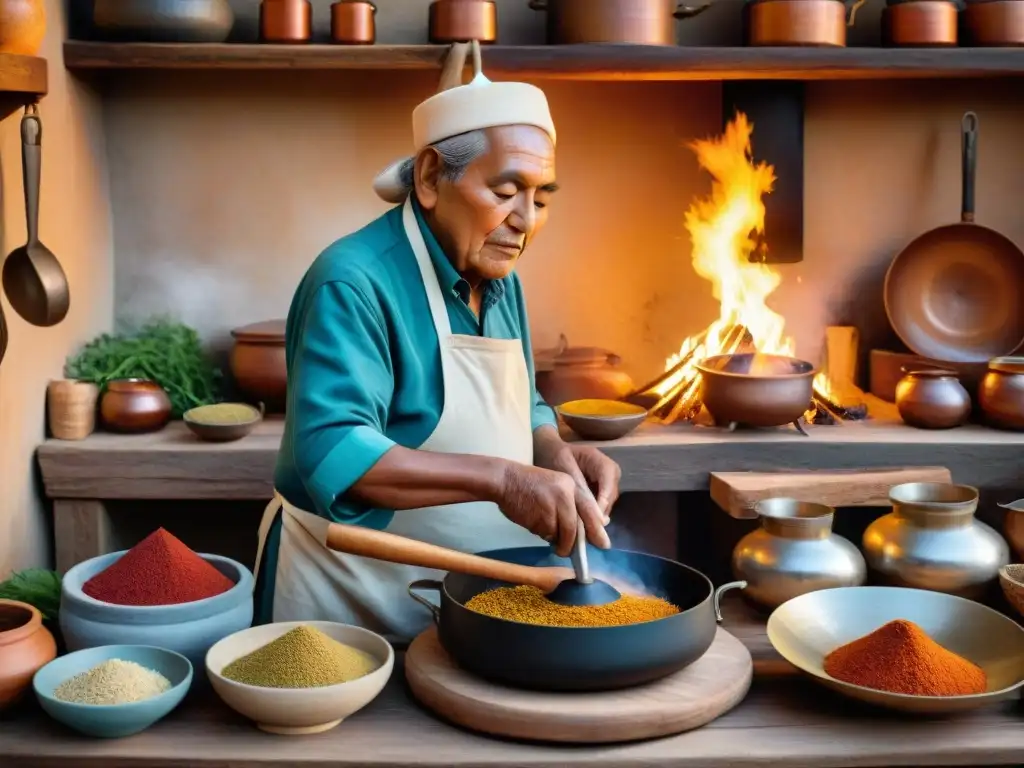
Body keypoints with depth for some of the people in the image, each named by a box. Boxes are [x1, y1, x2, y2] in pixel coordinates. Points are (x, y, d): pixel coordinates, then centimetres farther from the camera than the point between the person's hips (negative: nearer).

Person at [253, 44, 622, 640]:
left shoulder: (500, 280, 4)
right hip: (349, 604, -7)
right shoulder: (354, 283, -22)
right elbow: (328, 453, -33)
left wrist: (554, 454, -6)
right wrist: (498, 478, -39)